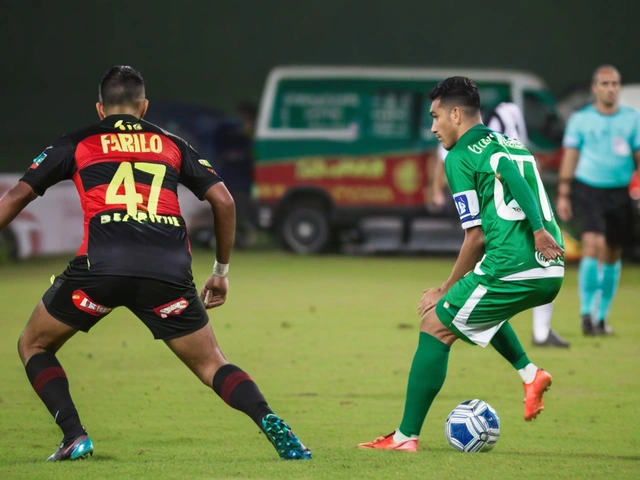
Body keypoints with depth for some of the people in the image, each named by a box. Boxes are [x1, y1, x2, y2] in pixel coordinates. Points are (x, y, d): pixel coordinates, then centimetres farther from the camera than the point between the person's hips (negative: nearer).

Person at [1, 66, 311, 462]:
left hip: (101, 264, -2)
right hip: (169, 272, 2)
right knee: (212, 366, 13)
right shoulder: (173, 145, 25)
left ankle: (75, 437, 2)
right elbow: (223, 200, 18)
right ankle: (277, 431, -10)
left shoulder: (76, 144, 21)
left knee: (34, 346, 20)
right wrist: (221, 272, 27)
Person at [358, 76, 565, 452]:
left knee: (435, 326, 4)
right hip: (553, 272, 8)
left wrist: (446, 290, 5)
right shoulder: (515, 146, 21)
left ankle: (406, 436, 3)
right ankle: (529, 373, 16)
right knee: (478, 305, 34)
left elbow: (477, 237, -4)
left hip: (512, 268, -8)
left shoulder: (460, 157, -1)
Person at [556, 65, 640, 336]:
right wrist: (563, 196, -1)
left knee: (612, 254, 8)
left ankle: (602, 316, 20)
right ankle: (586, 312, -15)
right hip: (588, 189, -2)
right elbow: (569, 157, 4)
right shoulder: (581, 119, 2)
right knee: (593, 244, -19)